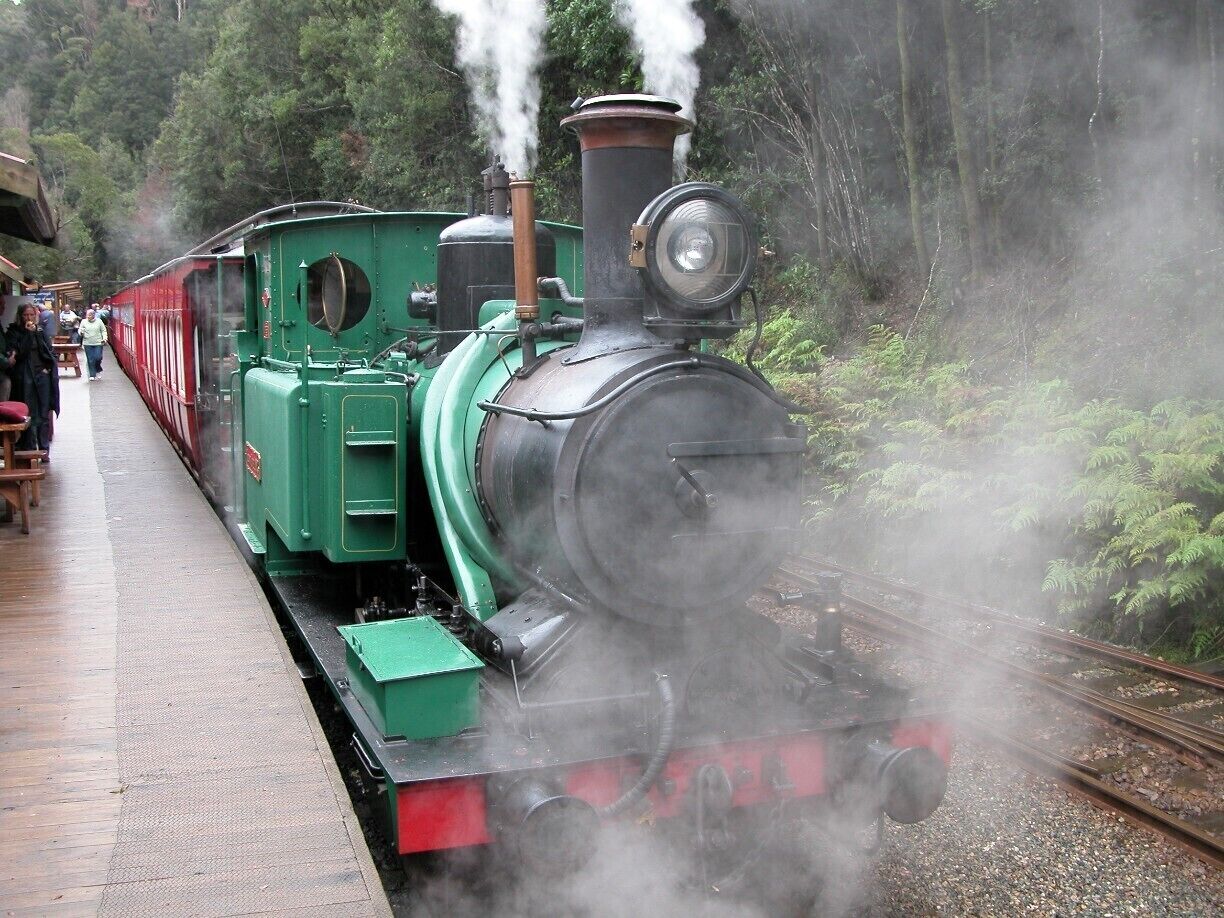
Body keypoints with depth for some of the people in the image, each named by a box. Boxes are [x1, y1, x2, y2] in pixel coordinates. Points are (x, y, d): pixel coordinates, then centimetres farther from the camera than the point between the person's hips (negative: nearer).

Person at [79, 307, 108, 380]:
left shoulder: (99, 321, 3)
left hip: (98, 343, -1)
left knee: (98, 358, -7)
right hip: (88, 344, 1)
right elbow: (80, 330, 11)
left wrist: (104, 338, -7)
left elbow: (103, 331, 7)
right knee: (90, 360, 0)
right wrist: (81, 333, -12)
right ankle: (92, 375, 7)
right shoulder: (84, 322, 6)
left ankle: (98, 370, 21)